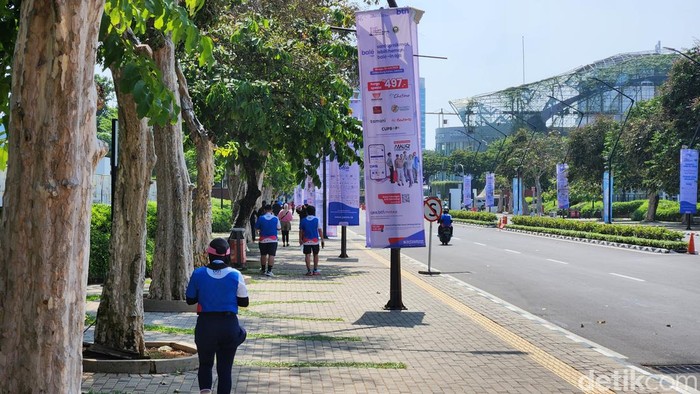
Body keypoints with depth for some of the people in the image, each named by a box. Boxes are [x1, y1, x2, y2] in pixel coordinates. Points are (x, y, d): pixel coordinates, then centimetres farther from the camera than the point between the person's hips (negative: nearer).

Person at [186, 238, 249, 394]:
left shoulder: (198, 274, -7)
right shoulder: (235, 275, -8)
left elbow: (190, 300, 4)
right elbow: (244, 302, 0)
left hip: (205, 324, 1)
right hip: (229, 324, 0)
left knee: (205, 363, 18)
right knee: (225, 367, 10)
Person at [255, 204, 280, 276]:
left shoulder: (261, 218, -6)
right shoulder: (275, 218, -6)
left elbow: (256, 227, 3)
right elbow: (278, 228, 3)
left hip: (263, 239, 2)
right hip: (273, 239, -2)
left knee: (263, 254, 16)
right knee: (271, 255, -3)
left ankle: (263, 269, 28)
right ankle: (269, 271, -11)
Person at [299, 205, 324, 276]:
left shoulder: (303, 220, 0)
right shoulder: (317, 220, -3)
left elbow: (301, 231, 4)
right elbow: (320, 230, -4)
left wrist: (300, 239, 15)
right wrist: (322, 240, 1)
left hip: (306, 241, 0)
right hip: (315, 240, 0)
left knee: (307, 255, 1)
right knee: (315, 255, 13)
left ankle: (309, 271, -4)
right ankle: (315, 270, 17)